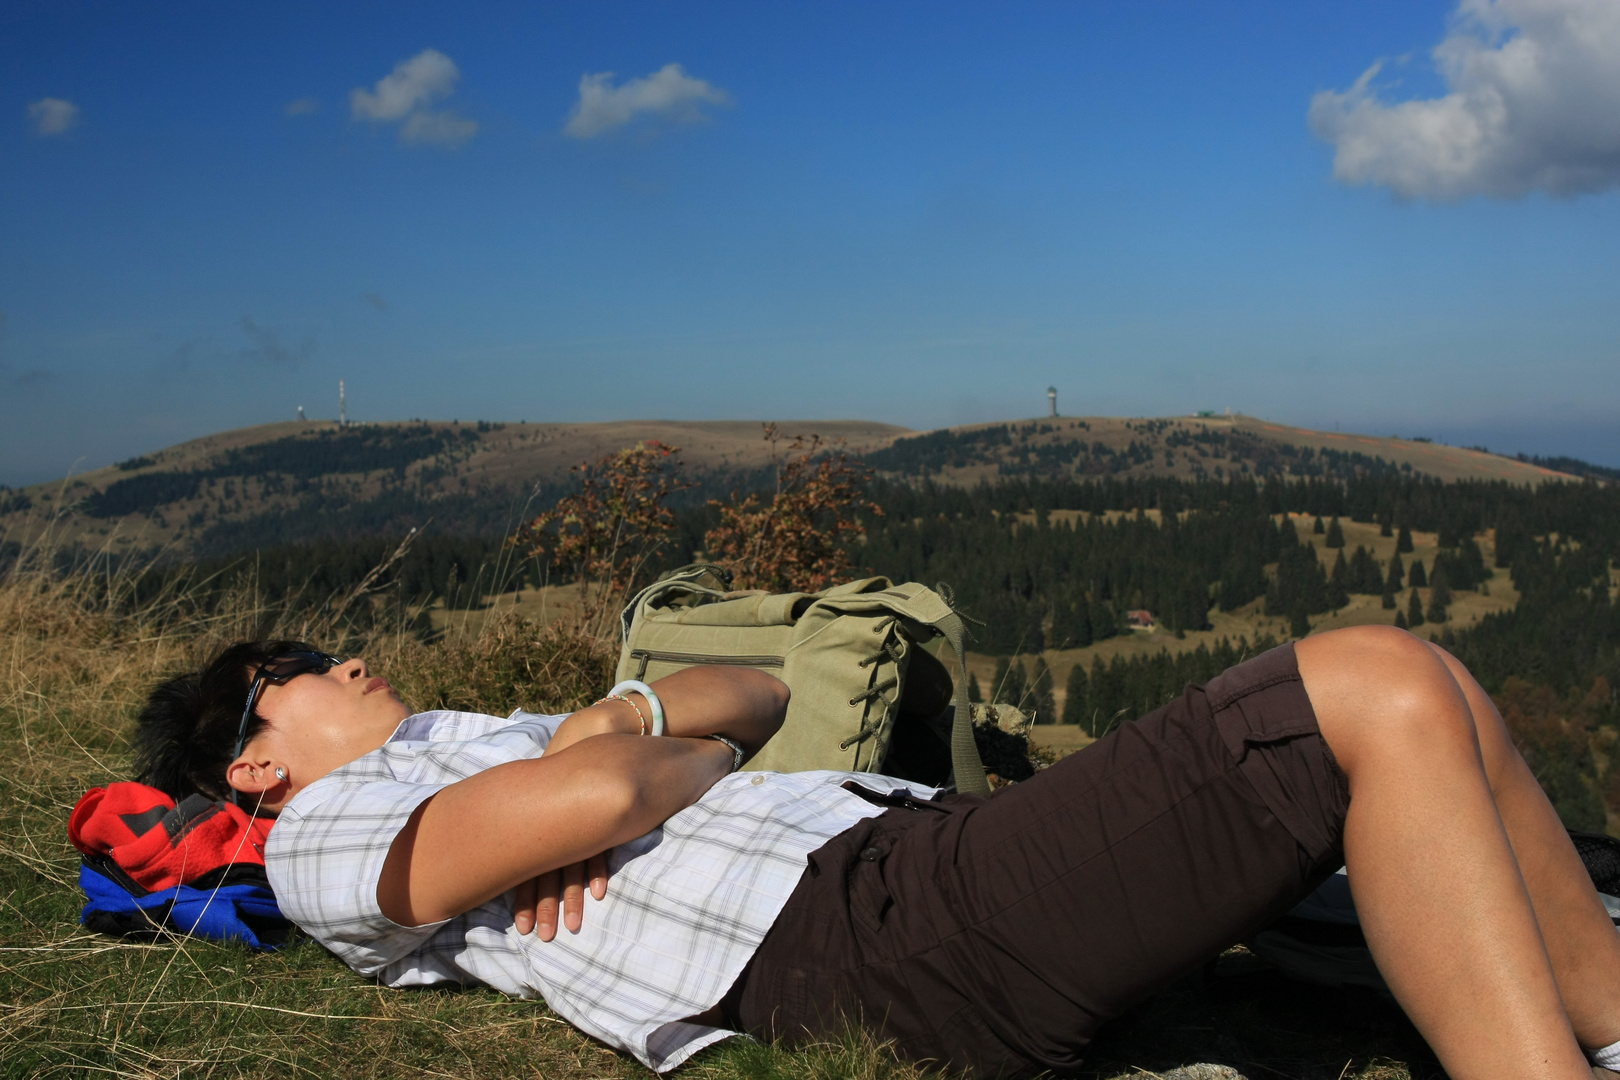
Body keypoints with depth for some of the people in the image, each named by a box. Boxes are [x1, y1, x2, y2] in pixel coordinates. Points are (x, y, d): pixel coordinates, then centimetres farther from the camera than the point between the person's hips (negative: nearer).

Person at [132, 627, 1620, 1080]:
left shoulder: (487, 744, 32)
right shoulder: (322, 831, 6)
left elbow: (760, 690, 27)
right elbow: (600, 796, -15)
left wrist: (631, 714, 6)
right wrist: (693, 754, 7)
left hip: (921, 843, 9)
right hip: (858, 933, -9)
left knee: (1431, 702, 6)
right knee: (1380, 694, -19)